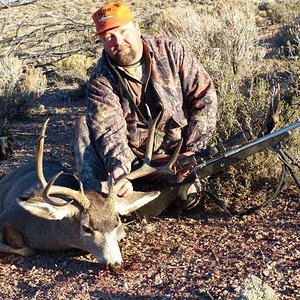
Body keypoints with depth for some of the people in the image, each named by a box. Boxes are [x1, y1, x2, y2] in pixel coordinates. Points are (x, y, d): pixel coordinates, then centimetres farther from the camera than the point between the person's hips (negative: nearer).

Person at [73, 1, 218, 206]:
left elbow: (204, 96, -6)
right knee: (86, 124, -19)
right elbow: (109, 131, -22)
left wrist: (192, 150, -12)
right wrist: (118, 167, -43)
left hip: (177, 152, 0)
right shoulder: (101, 80, -9)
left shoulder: (171, 51, -6)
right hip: (130, 157, 1)